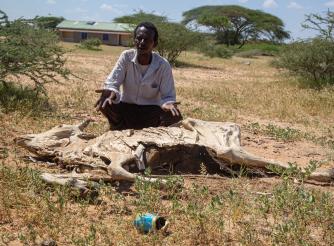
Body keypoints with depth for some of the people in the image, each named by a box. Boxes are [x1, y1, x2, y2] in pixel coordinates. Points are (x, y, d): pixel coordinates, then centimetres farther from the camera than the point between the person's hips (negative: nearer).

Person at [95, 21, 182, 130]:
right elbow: (112, 83, -15)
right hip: (126, 107, 0)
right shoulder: (126, 57, -12)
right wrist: (111, 93, -41)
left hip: (151, 111, 0)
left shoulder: (163, 65, -15)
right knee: (104, 103, -28)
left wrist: (168, 104, -40)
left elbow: (168, 96, -13)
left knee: (175, 115, -28)